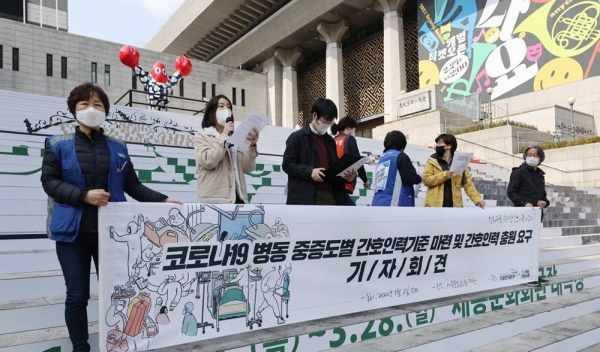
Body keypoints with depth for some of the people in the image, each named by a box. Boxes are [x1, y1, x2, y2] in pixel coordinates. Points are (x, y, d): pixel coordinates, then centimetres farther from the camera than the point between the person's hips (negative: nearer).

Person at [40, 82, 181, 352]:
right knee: (77, 295, 6)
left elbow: (133, 185, 9)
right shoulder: (59, 144, 5)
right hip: (73, 229, -1)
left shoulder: (118, 147, 10)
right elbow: (49, 181, -1)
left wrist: (162, 200, -3)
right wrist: (83, 195, -15)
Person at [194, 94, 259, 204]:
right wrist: (224, 136, -5)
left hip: (237, 197, 4)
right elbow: (208, 161, -10)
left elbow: (248, 167, 10)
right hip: (215, 198, -4)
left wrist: (252, 146, -6)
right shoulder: (202, 135, 9)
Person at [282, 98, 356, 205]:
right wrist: (310, 171, -18)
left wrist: (346, 176, 0)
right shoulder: (297, 137, 2)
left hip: (330, 195, 6)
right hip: (306, 197, -6)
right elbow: (287, 164, -4)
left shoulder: (330, 141, 20)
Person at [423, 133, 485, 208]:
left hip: (454, 205, 2)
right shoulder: (432, 161, 5)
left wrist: (477, 199, -7)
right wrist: (444, 175, -17)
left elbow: (468, 184, 6)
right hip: (435, 205, -1)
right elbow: (426, 179, -4)